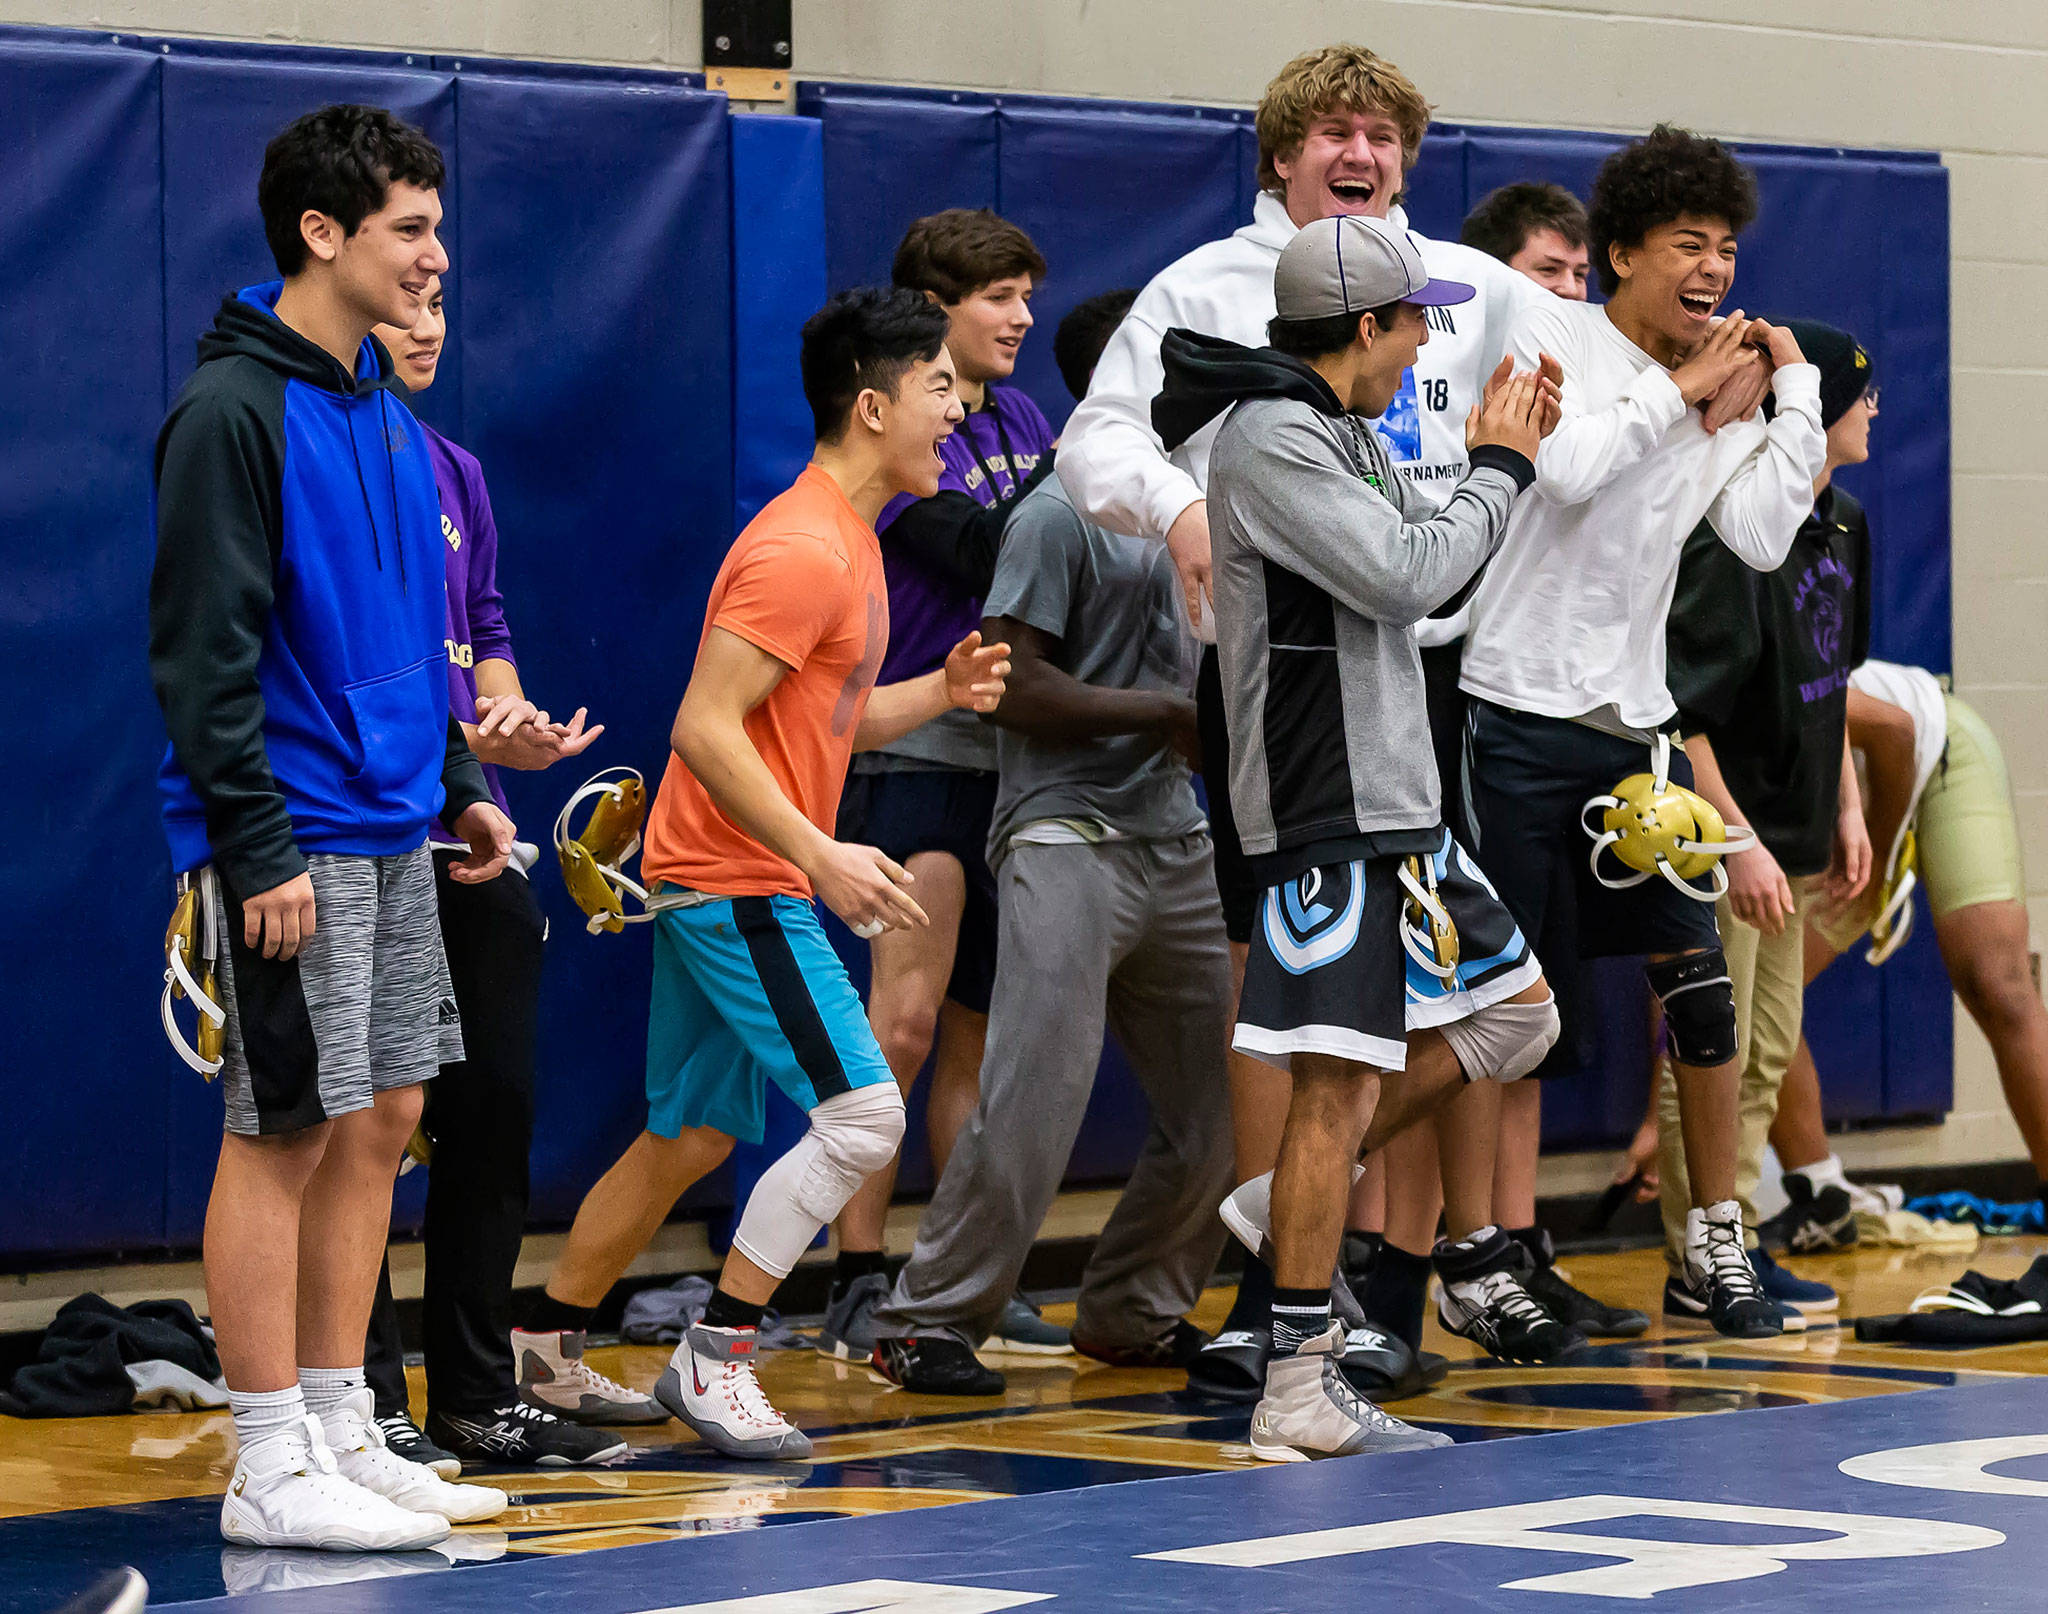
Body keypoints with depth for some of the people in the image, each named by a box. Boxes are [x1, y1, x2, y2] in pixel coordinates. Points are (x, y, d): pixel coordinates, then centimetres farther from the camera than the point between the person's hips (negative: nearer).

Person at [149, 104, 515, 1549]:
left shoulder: (384, 414, 14)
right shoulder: (235, 410, -13)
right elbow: (205, 651, -16)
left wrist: (460, 783, 17)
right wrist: (258, 849, -20)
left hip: (394, 833, 9)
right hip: (295, 843, -9)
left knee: (381, 1122, 10)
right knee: (288, 1133, -5)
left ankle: (341, 1432, 18)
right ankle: (273, 1470, 0)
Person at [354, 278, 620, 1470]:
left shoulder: (455, 471, 16)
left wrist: (517, 723, 0)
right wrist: (456, 742, -20)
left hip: (473, 842, 8)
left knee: (494, 1111, 10)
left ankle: (480, 1395, 18)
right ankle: (370, 1403, 4)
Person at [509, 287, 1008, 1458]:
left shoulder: (849, 541, 15)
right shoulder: (802, 550, -18)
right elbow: (705, 728, -23)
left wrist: (943, 692, 7)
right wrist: (822, 857, -27)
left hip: (733, 886, 10)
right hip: (739, 886, -10)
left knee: (691, 1138, 16)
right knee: (863, 1114, -14)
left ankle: (546, 1349, 26)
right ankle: (715, 1358, -8)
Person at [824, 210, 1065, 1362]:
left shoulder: (1018, 420, 14)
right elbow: (982, 554, -21)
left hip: (1007, 751, 7)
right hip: (912, 745, -7)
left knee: (977, 1032, 10)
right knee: (906, 1021, -15)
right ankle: (861, 1286, -10)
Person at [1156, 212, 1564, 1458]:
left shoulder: (1343, 432, 16)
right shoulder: (1272, 439, -15)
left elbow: (1419, 574, 24)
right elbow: (1405, 576, -21)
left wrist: (1505, 456, 15)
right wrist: (1499, 470, -6)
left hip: (1393, 795, 10)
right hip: (1327, 807, -10)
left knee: (1516, 1007, 16)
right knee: (1341, 1077, -10)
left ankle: (1295, 1201, 18)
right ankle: (1301, 1393, -8)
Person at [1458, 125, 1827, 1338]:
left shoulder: (1719, 393, 12)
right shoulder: (1551, 334, -3)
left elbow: (1761, 538, -1)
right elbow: (1566, 471, -20)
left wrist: (1794, 387, 1)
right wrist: (1677, 390, -10)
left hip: (1631, 723, 5)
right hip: (1518, 709, -5)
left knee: (1701, 983, 2)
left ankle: (1718, 1242, 11)